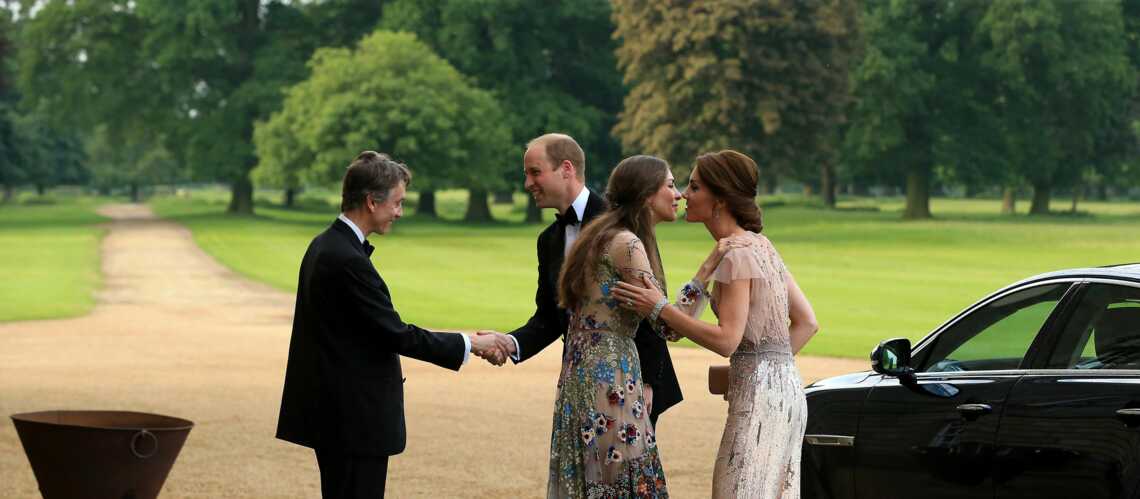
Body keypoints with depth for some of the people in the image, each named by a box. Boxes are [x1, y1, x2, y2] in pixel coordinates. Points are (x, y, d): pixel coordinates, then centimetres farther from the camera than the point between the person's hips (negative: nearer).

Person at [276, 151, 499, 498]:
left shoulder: (325, 245, 10)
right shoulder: (347, 260, -21)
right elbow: (396, 335, -19)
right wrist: (468, 345, -11)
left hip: (334, 413, 10)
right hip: (355, 418, -10)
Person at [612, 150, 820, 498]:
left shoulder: (735, 254, -13)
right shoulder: (760, 245, 15)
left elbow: (727, 340, -19)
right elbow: (807, 322, 17)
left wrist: (660, 308, -15)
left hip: (758, 392, -9)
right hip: (785, 388, 9)